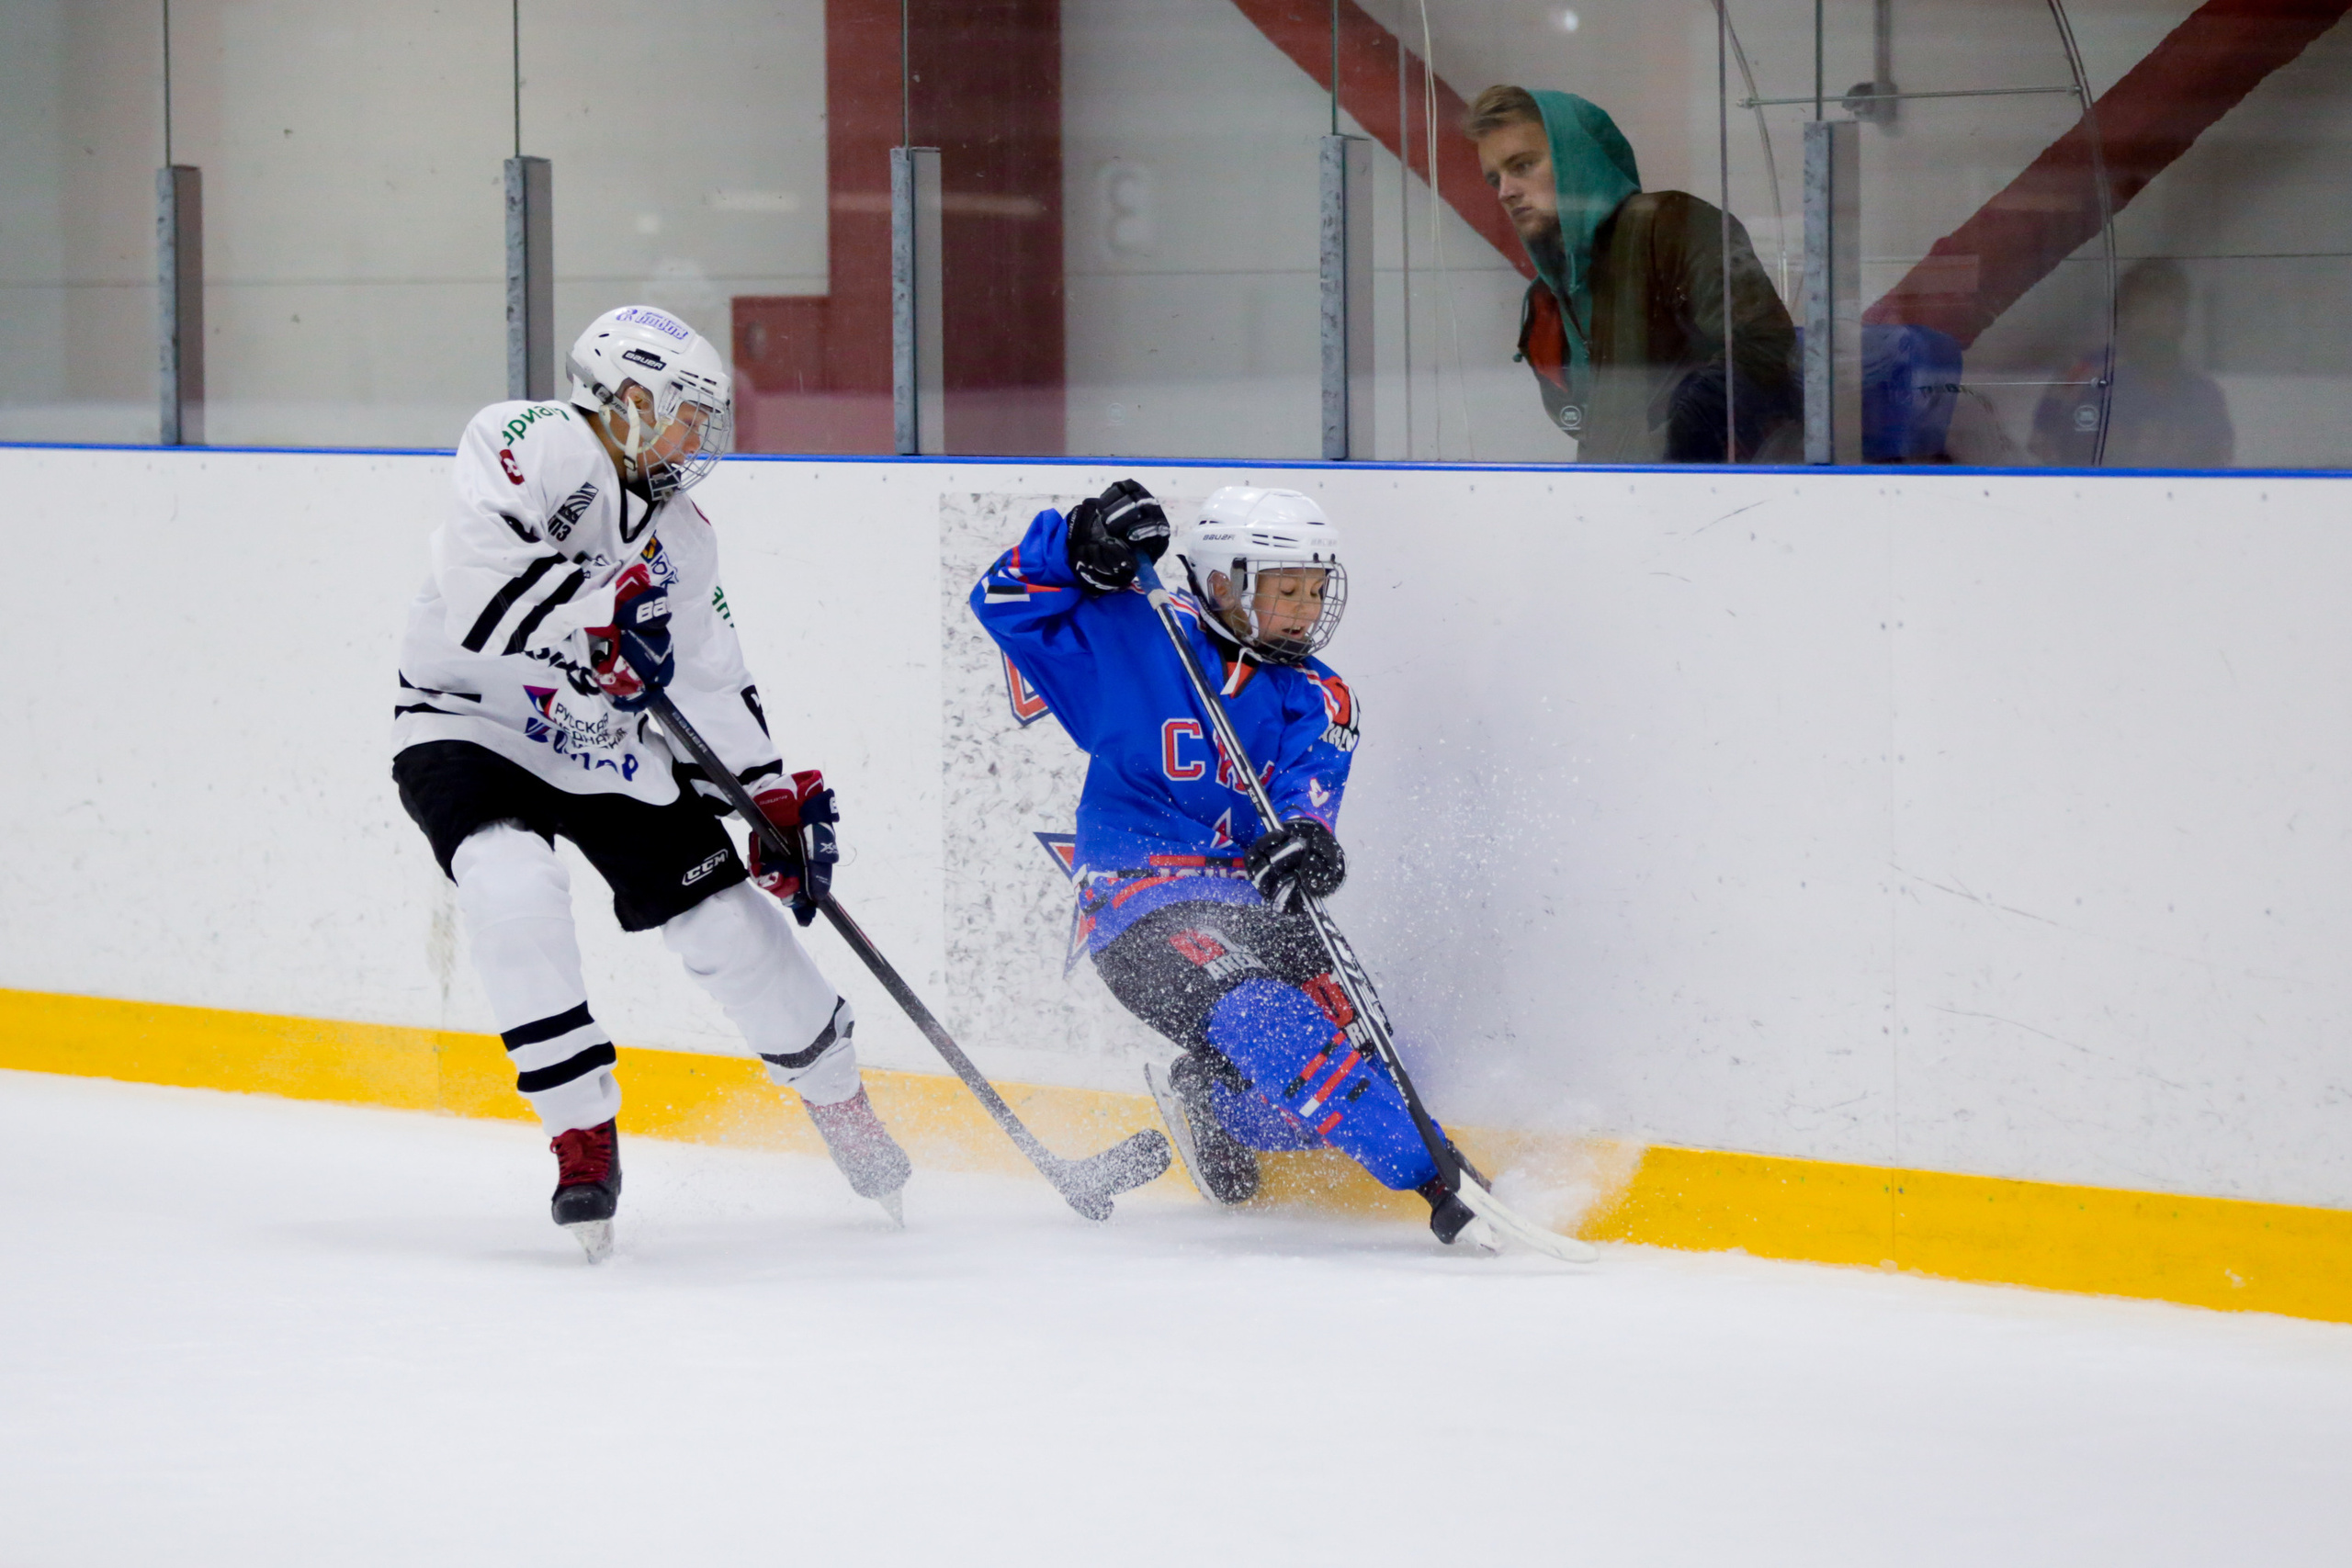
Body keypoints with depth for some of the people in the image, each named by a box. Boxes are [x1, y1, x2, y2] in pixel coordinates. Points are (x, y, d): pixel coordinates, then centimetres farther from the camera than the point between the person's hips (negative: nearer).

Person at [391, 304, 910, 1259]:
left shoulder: (681, 537, 5)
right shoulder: (530, 446, -18)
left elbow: (712, 679, 11)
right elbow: (477, 580, -33)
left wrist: (775, 797, 4)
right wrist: (601, 621, -39)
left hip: (606, 750, 6)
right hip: (468, 728, -6)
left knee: (729, 923, 1)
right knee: (515, 891, -32)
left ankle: (840, 1102, 26)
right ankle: (584, 1138, -21)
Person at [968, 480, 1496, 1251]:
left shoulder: (1315, 697, 7)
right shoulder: (1134, 640, 1)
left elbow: (1309, 796, -10)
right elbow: (1006, 601, 1)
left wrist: (1307, 844, -34)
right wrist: (1084, 545, -15)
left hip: (1253, 910, 5)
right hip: (1142, 912, -5)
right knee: (1265, 1020, -30)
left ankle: (1202, 1096, 29)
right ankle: (1436, 1190, -33)